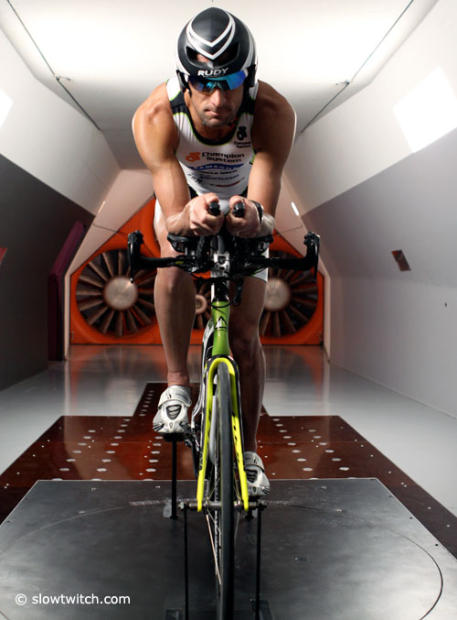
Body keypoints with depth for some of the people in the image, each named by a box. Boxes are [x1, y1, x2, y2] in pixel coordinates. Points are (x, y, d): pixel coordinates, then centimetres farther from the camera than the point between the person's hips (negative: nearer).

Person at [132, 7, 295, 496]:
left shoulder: (273, 114, -38)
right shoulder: (155, 118, -37)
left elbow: (267, 217, -42)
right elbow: (173, 218, -42)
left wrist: (254, 217, -65)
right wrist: (190, 219, -65)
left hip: (244, 200, 0)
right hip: (186, 194, 1)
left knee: (245, 334, -5)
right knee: (174, 262, -34)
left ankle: (249, 451, 11)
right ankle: (177, 384, -12)